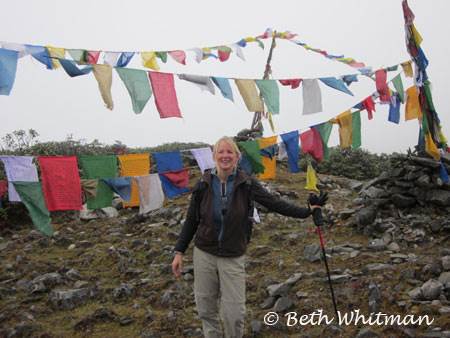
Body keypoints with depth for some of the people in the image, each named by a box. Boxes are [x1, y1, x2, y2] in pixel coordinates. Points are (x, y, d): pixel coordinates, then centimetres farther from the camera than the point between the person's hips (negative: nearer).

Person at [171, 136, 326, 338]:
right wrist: (179, 252, 1)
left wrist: (306, 211, -9)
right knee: (205, 308, 9)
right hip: (204, 254, 1)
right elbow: (191, 221, 1)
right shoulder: (204, 184, -5)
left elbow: (275, 203, -5)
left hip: (233, 257, -1)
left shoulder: (246, 184, -7)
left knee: (235, 312, 0)